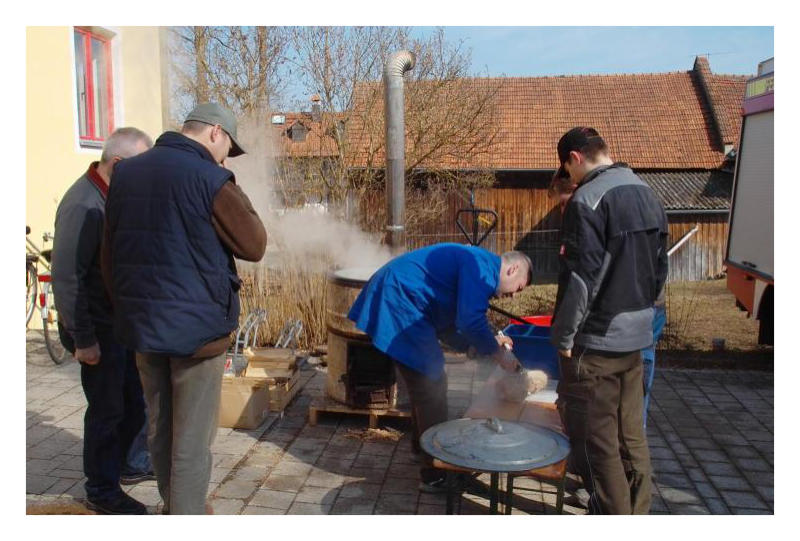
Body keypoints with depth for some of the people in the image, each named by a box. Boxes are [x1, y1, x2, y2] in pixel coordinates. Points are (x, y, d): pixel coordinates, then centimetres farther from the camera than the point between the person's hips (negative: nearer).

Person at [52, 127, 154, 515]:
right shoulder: (83, 204, -22)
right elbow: (66, 277, -23)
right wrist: (83, 339, -20)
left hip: (123, 322, 8)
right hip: (99, 328, -8)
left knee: (136, 399, 18)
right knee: (107, 410, 5)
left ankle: (121, 463, 40)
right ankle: (102, 492, 23)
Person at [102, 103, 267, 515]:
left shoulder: (125, 173, 8)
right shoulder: (209, 178, -14)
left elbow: (109, 256, 14)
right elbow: (254, 245, -8)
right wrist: (233, 198, 1)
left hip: (140, 324, 7)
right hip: (196, 326, -7)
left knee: (159, 429, 20)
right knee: (192, 441, 4)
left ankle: (173, 505, 37)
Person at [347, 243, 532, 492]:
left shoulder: (474, 265, 19)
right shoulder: (483, 266, -12)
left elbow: (448, 324, 22)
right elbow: (470, 321, -24)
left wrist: (488, 341, 15)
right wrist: (498, 354, -9)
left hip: (392, 300, 11)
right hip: (399, 305, -11)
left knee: (427, 381, 23)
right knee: (431, 387, -4)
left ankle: (423, 443, 42)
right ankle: (435, 473, 6)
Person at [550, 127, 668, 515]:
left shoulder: (588, 199, -16)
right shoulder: (647, 195, 10)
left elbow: (580, 278, -21)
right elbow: (659, 270, 16)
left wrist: (563, 336, -12)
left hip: (595, 341, -8)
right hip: (635, 338, 9)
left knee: (596, 442, 3)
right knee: (631, 435, 17)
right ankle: (637, 513, 29)